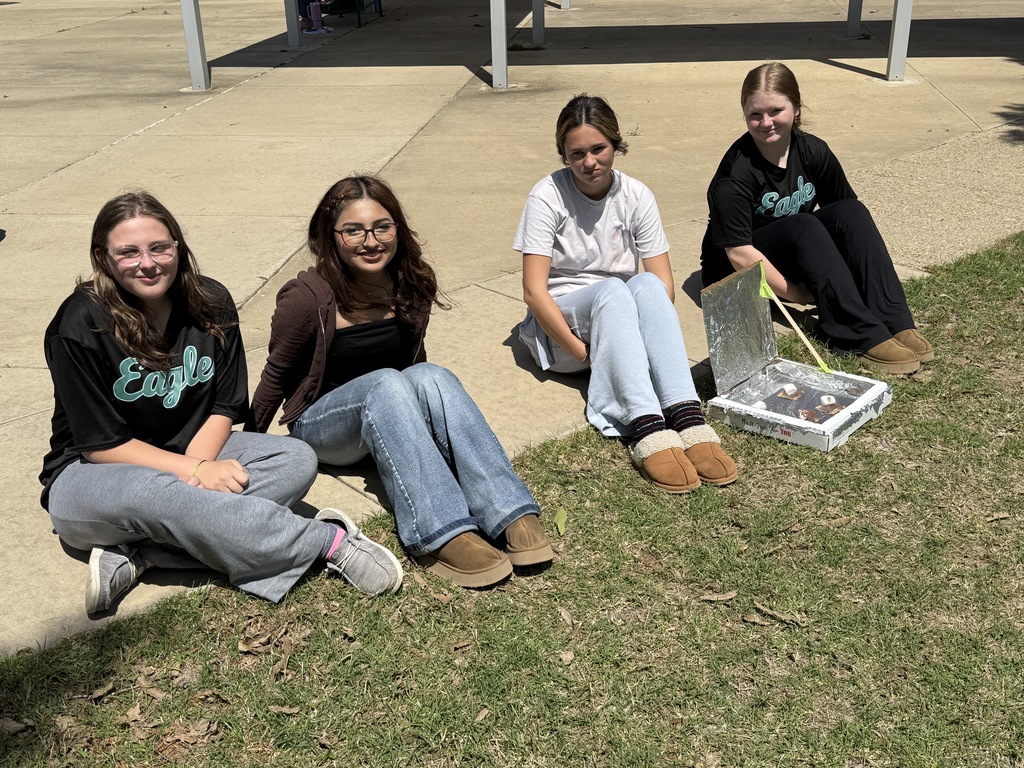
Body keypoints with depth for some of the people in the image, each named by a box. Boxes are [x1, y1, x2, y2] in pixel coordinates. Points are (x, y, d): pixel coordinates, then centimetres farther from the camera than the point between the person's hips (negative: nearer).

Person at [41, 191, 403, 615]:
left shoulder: (210, 303, -5)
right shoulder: (80, 323, -18)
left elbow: (226, 407, -2)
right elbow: (102, 445, -16)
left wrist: (198, 464, -22)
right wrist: (193, 470, -25)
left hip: (194, 452, 5)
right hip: (91, 474, -4)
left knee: (297, 460, -20)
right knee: (153, 496, -40)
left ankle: (137, 554, -29)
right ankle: (328, 540, -28)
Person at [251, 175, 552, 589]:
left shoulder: (411, 284, -4)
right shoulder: (308, 298, -18)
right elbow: (276, 376, -6)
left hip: (389, 416, 4)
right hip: (321, 426, -4)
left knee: (429, 376, -30)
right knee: (385, 384, -36)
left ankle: (509, 515, -41)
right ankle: (442, 536, -48)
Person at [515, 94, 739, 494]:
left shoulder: (636, 196, 0)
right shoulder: (548, 196, -9)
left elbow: (664, 285, -3)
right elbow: (534, 290, -15)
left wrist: (646, 339, -20)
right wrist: (583, 352, -23)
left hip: (620, 321, 3)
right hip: (562, 324, -3)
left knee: (647, 285, -32)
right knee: (612, 290, -35)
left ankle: (686, 417, -47)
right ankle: (647, 430, -53)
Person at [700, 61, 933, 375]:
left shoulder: (812, 151, -6)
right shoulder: (735, 174, -23)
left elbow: (851, 221, 1)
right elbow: (740, 254, -28)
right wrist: (800, 295, -26)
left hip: (795, 257, 6)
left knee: (850, 211, -18)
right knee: (803, 226, -31)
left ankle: (897, 324, -26)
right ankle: (865, 337, -36)